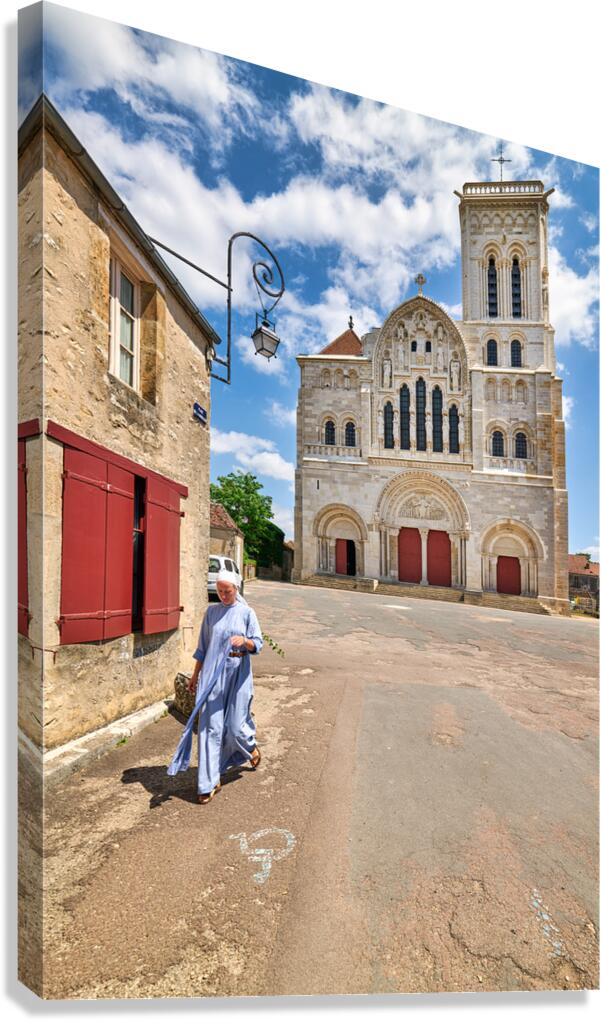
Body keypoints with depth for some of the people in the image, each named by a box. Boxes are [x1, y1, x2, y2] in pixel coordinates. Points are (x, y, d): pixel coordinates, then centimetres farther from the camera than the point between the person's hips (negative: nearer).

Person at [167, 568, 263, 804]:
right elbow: (203, 646, 10)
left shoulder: (247, 612, -2)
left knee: (235, 725, 6)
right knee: (211, 726, 0)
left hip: (237, 673, -2)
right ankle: (210, 783, 12)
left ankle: (251, 746, 40)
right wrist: (195, 675, 11)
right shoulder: (211, 611, 5)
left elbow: (258, 644, -5)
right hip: (213, 673, 2)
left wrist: (244, 640, -27)